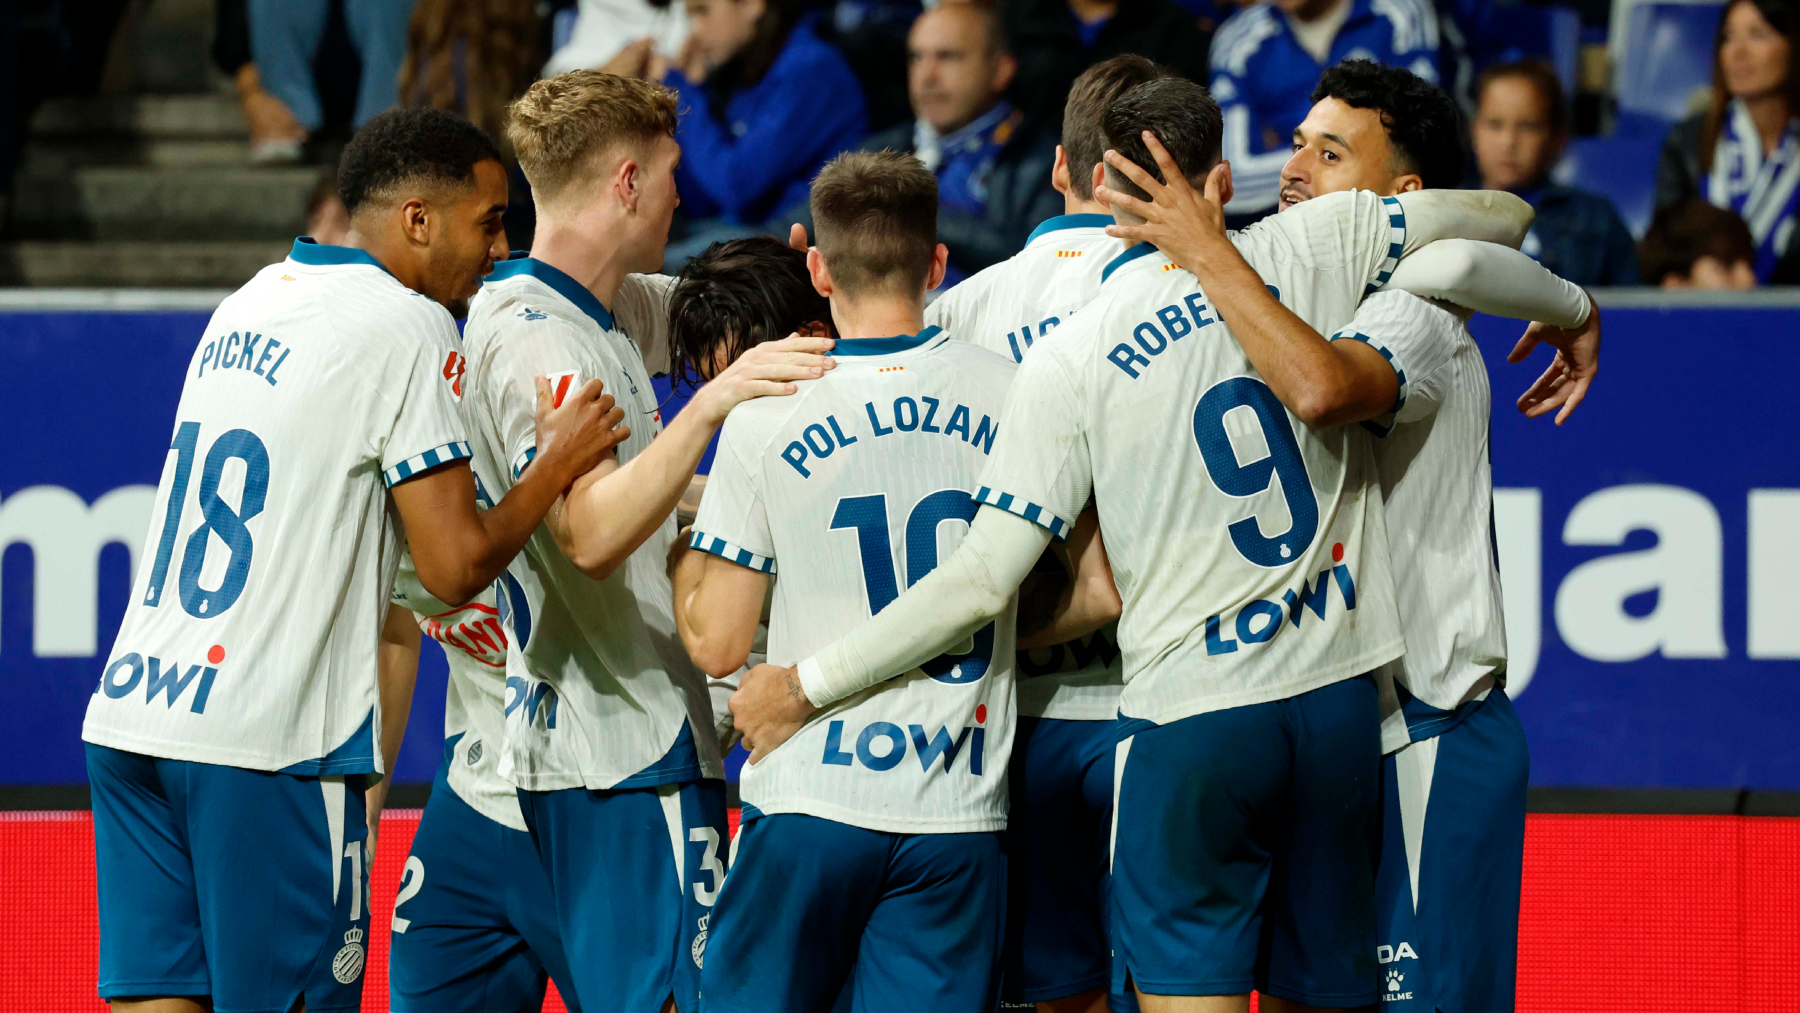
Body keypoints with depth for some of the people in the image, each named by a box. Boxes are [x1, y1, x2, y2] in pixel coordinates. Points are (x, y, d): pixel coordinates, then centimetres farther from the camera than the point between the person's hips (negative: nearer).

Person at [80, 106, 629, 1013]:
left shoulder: (251, 301, 17)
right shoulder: (410, 327, -7)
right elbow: (456, 565, -10)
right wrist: (558, 465, 4)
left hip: (130, 710, 7)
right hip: (266, 740, -7)